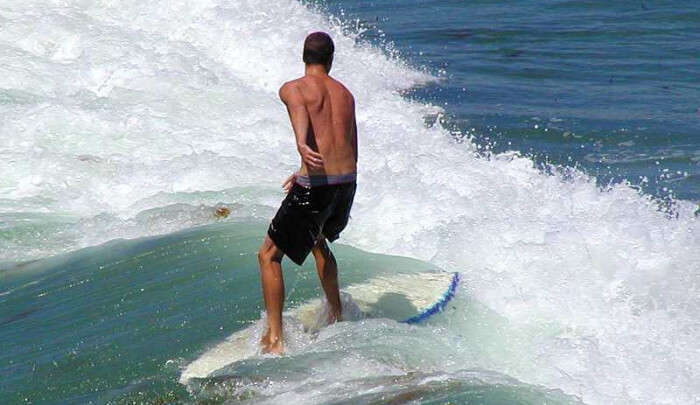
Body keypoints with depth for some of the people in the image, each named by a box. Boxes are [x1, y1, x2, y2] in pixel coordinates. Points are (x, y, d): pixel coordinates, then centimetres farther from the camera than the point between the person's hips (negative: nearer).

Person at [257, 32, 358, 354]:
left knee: (269, 255, 9)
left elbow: (300, 110, -24)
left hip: (315, 188, -6)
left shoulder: (292, 88, 2)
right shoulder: (346, 94, 19)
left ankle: (274, 339, 1)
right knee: (318, 240, 35)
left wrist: (301, 144, -44)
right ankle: (337, 318, 43)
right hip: (348, 183, 6)